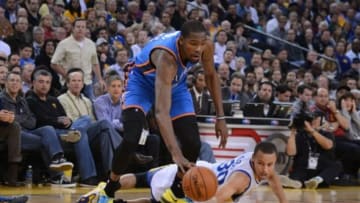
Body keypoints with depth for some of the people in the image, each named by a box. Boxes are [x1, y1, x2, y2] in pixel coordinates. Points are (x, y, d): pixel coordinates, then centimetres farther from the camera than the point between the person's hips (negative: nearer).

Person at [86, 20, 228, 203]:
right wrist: (175, 154, -62)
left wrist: (220, 117, -6)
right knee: (130, 140, -22)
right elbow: (162, 111, -53)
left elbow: (211, 76, -2)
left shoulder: (206, 47, -27)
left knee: (193, 144, -8)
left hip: (176, 84, 5)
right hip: (143, 82, -5)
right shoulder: (166, 57, -45)